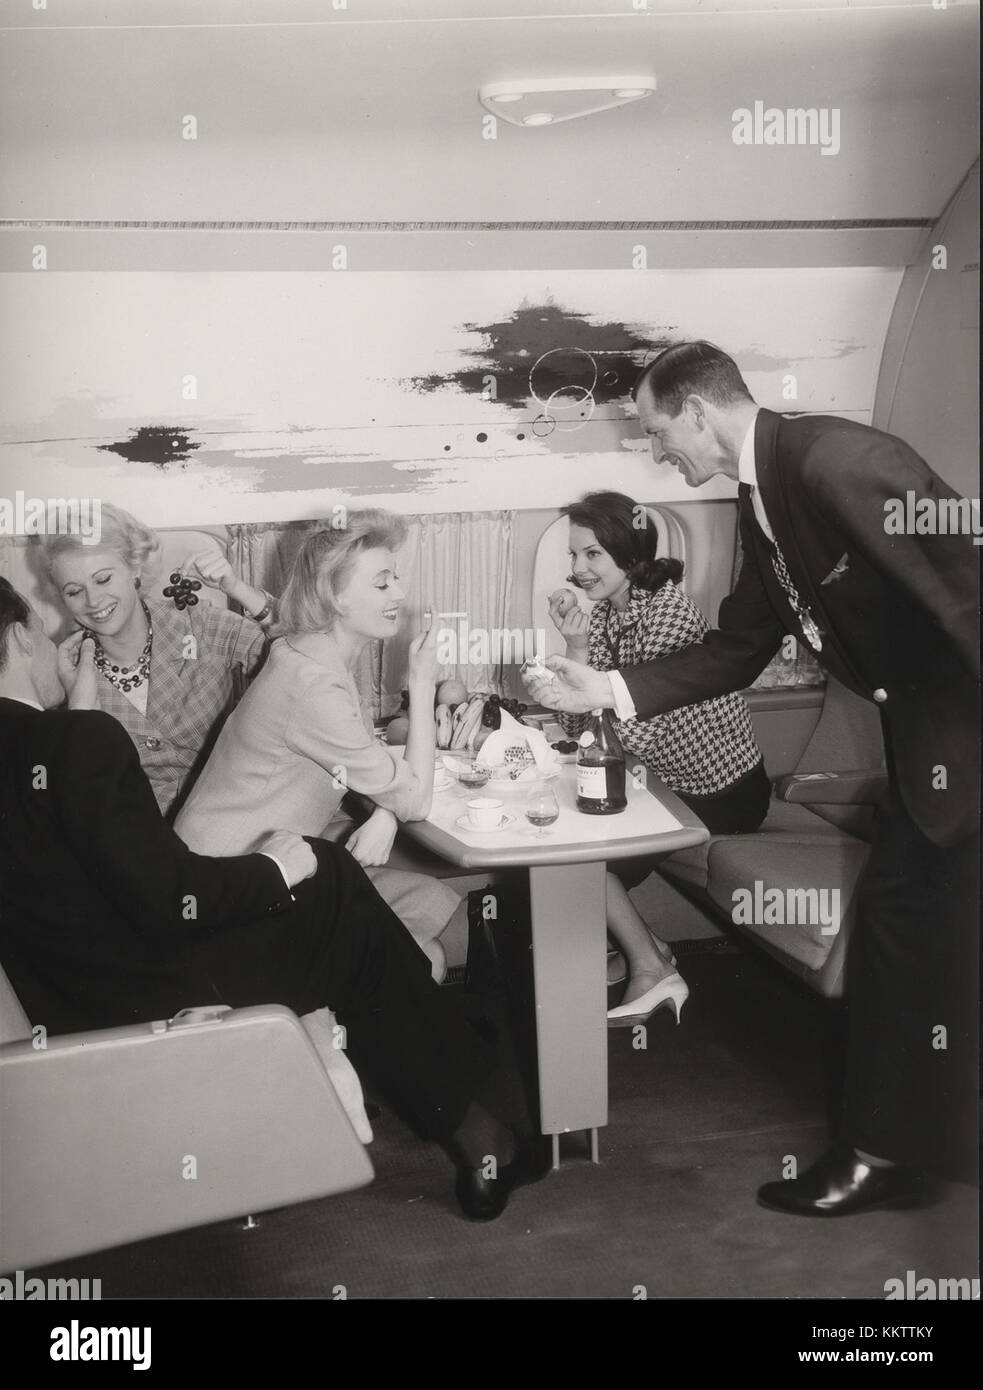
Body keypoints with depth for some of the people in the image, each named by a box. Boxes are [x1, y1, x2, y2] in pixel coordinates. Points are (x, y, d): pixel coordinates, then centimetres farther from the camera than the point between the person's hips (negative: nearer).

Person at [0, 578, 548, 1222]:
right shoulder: (82, 740, -23)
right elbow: (171, 899, -25)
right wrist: (275, 868, -7)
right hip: (151, 996, -9)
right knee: (350, 915, 7)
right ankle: (476, 1135, 18)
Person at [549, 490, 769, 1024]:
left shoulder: (668, 611, -24)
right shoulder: (603, 614, 1)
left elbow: (637, 734, -29)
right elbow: (578, 729, -5)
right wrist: (575, 644, -16)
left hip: (722, 794, -8)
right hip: (671, 785, 8)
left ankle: (652, 973, 7)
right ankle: (647, 951, 13)